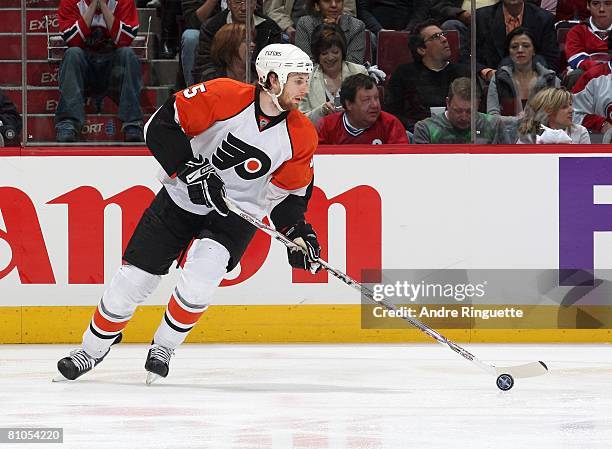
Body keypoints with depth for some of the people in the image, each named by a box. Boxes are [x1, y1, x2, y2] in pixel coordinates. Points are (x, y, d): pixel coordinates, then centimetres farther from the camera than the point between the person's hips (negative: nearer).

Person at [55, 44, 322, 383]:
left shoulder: (301, 136, -9)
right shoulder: (223, 95, -21)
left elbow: (291, 190, 3)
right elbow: (161, 125, -20)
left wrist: (297, 232, -11)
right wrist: (190, 169, -28)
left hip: (238, 212, 1)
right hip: (181, 199, -1)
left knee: (200, 276, -24)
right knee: (134, 277, 0)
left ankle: (163, 348, 1)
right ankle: (92, 350, 22)